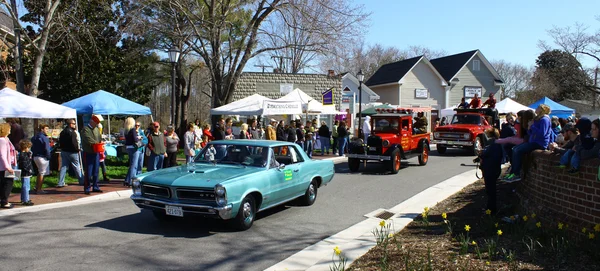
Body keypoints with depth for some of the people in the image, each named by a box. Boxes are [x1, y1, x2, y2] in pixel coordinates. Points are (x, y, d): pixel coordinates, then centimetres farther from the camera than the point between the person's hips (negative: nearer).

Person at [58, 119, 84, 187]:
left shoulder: (62, 132, 10)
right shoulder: (72, 132, -17)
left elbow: (60, 141, 13)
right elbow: (74, 143, -22)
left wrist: (63, 148, 18)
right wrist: (78, 149, -8)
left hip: (64, 151, 7)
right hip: (72, 152, -7)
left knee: (63, 167, 8)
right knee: (77, 167, 4)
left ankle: (60, 183, 5)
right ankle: (81, 181, 13)